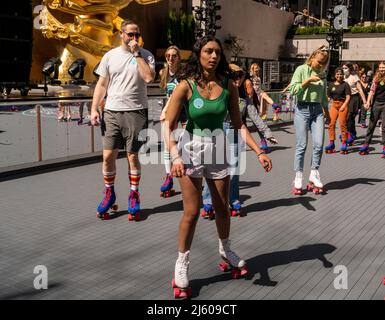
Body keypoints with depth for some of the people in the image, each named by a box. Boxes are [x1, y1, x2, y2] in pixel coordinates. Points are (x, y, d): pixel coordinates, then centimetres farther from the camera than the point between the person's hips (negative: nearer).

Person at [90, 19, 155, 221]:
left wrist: (137, 53, -12)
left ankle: (134, 195, 17)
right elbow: (101, 84, 9)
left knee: (133, 156, 3)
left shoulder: (145, 55, 2)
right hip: (112, 112, 2)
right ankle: (109, 193, 20)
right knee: (108, 155, 2)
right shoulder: (110, 56, 9)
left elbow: (149, 78, -16)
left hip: (135, 112, -2)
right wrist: (94, 109, 1)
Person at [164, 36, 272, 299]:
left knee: (222, 208, 14)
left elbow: (238, 124, 1)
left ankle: (226, 252, 39)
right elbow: (169, 126, -16)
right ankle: (182, 265, 13)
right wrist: (175, 156, -30)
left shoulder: (228, 86, -3)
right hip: (192, 150, -3)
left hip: (218, 150, 3)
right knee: (192, 211, -5)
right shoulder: (186, 86, -13)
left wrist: (259, 151, -6)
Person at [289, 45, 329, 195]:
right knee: (301, 145, -3)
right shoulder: (301, 69, -2)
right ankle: (298, 178, 6)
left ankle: (314, 175, 8)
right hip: (302, 109, -4)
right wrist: (309, 80, -15)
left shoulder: (322, 74, 12)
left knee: (318, 144, -5)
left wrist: (326, 110, 19)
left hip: (317, 110, 4)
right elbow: (293, 89, -11)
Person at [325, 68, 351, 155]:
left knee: (342, 124, -5)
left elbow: (348, 97, -4)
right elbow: (329, 96, 14)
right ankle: (331, 143, 3)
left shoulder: (345, 84, -1)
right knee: (331, 123, -4)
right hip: (334, 105, 4)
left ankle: (344, 144, 3)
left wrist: (343, 106, -15)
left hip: (343, 104, -4)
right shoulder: (331, 85, 10)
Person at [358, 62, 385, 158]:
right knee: (371, 125, 8)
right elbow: (372, 91, 5)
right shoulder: (376, 78, 6)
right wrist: (368, 102, -6)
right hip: (376, 103, 3)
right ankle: (366, 145, 13)